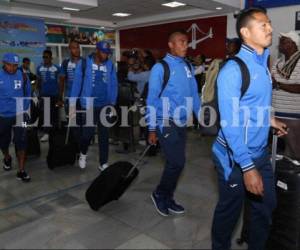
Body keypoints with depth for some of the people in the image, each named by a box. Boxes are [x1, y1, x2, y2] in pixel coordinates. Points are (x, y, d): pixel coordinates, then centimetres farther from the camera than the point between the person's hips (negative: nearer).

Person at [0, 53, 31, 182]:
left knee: (21, 142, -6)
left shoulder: (22, 76, -5)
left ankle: (21, 171, 1)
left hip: (19, 115, -1)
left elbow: (27, 93, 8)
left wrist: (24, 107, 3)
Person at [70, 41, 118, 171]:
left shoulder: (110, 65, 2)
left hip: (105, 105, 3)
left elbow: (114, 85, 5)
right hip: (89, 105, -3)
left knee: (104, 135, 8)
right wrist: (72, 104, -7)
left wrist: (112, 103, 1)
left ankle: (103, 163, 20)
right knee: (88, 133, -2)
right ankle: (83, 153, 31)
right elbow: (77, 84, -5)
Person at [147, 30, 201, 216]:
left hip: (182, 123, 6)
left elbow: (194, 95, 12)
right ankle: (160, 194, 17)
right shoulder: (161, 67, -9)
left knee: (174, 162, 13)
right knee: (177, 162, -8)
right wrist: (152, 129, -10)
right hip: (166, 123, -6)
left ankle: (167, 199, 30)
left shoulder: (188, 67, 8)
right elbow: (152, 99, -9)